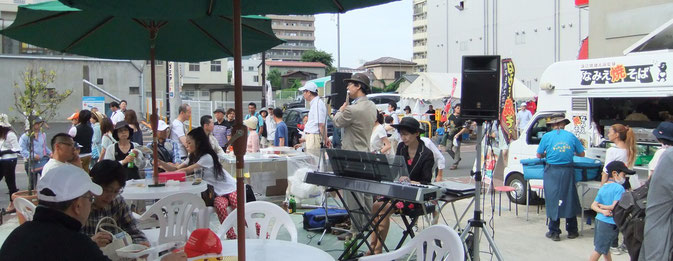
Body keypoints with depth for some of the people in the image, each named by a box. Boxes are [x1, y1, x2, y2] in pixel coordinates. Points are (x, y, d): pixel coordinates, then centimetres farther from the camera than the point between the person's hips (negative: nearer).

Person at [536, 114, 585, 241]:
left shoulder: (547, 136, -1)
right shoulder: (571, 136, 5)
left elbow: (539, 155, 1)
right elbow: (582, 154, 11)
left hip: (552, 172, -2)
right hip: (567, 171, 2)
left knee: (553, 201, 4)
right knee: (569, 200, 12)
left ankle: (554, 232, 8)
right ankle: (572, 231, 21)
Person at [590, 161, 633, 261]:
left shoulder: (602, 188, 10)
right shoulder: (619, 188, -13)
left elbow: (593, 205, 4)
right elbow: (614, 206, -20)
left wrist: (602, 211, -10)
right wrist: (602, 206, -5)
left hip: (599, 219, 8)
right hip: (610, 222, -8)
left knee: (605, 247, 21)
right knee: (599, 249, 0)